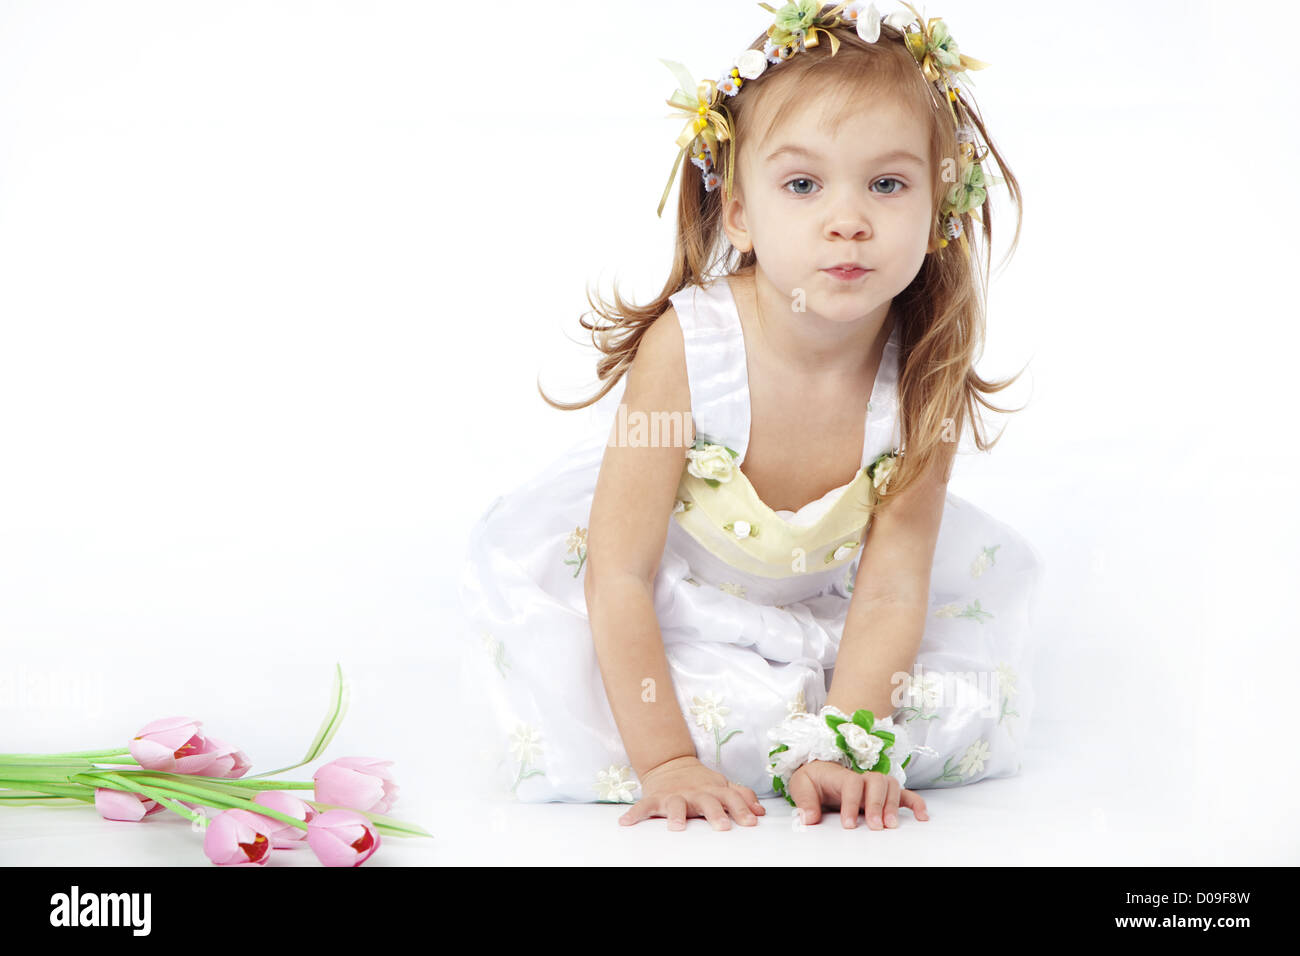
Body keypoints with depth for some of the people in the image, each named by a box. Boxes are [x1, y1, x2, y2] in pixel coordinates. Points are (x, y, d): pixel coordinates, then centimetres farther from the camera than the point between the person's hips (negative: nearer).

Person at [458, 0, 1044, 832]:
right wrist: (663, 760, -31)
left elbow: (891, 590, -20)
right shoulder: (685, 344, -33)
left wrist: (839, 745, -30)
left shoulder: (923, 371, -26)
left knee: (972, 703, -11)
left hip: (826, 599, 2)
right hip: (676, 602, -2)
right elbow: (621, 579, -29)